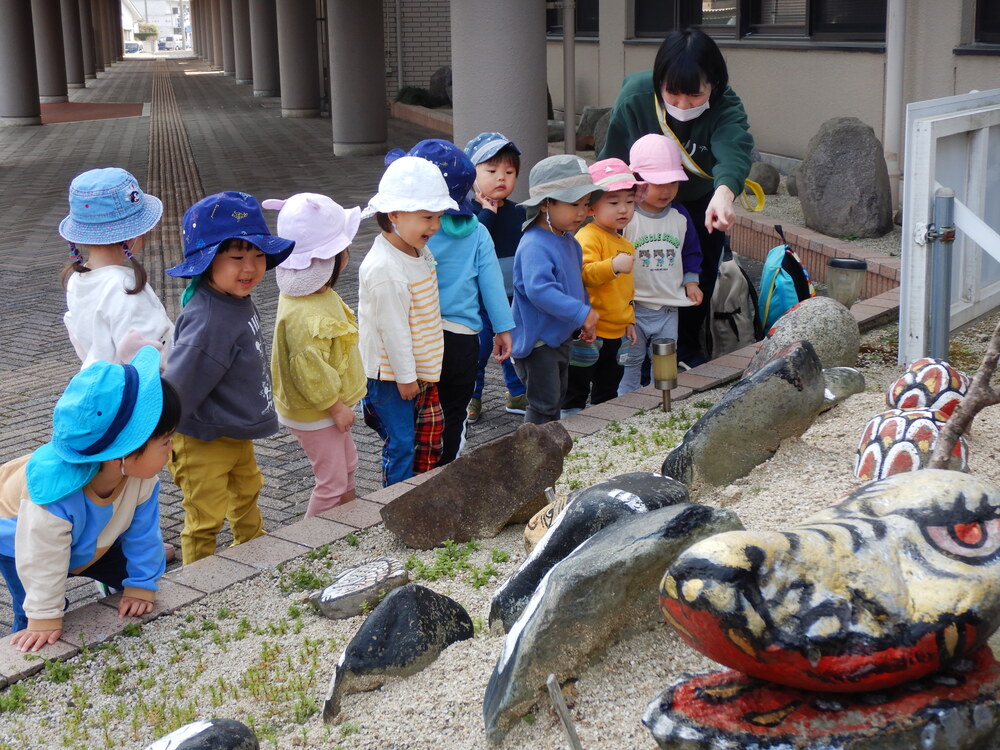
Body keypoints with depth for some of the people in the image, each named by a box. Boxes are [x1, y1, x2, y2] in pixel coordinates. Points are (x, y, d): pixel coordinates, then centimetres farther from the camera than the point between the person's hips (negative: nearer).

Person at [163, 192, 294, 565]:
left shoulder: (237, 300, -5)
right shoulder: (207, 321, -34)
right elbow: (177, 387, -30)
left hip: (237, 434, 10)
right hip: (205, 446, -10)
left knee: (247, 492, 32)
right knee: (206, 520, 8)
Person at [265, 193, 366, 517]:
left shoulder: (318, 294, -1)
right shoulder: (305, 317, -35)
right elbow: (311, 370, -32)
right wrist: (337, 406, -20)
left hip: (328, 405, 10)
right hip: (313, 415, -10)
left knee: (346, 463, 25)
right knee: (332, 482, 3)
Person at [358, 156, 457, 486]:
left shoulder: (420, 252, 3)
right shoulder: (383, 268, -27)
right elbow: (393, 328, -24)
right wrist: (405, 377, -17)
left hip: (423, 368, 9)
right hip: (391, 374, -9)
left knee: (430, 430, 18)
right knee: (400, 442, 1)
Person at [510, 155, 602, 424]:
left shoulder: (569, 242, 7)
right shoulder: (534, 246, -25)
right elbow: (538, 289, -36)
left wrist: (587, 314, 12)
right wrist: (581, 313, -33)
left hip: (561, 337, 10)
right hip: (537, 339, -10)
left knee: (556, 399, 21)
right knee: (544, 404, -3)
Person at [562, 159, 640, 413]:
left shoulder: (624, 244, 15)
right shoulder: (588, 237, -15)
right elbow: (583, 273, -32)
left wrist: (629, 319, 26)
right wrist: (612, 266, -44)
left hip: (615, 332, 9)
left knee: (608, 387, 20)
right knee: (577, 388, 0)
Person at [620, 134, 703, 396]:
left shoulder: (680, 216, 4)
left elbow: (691, 252, 18)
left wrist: (690, 280, 5)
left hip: (669, 307, 5)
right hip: (633, 307, -4)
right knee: (630, 363, 7)